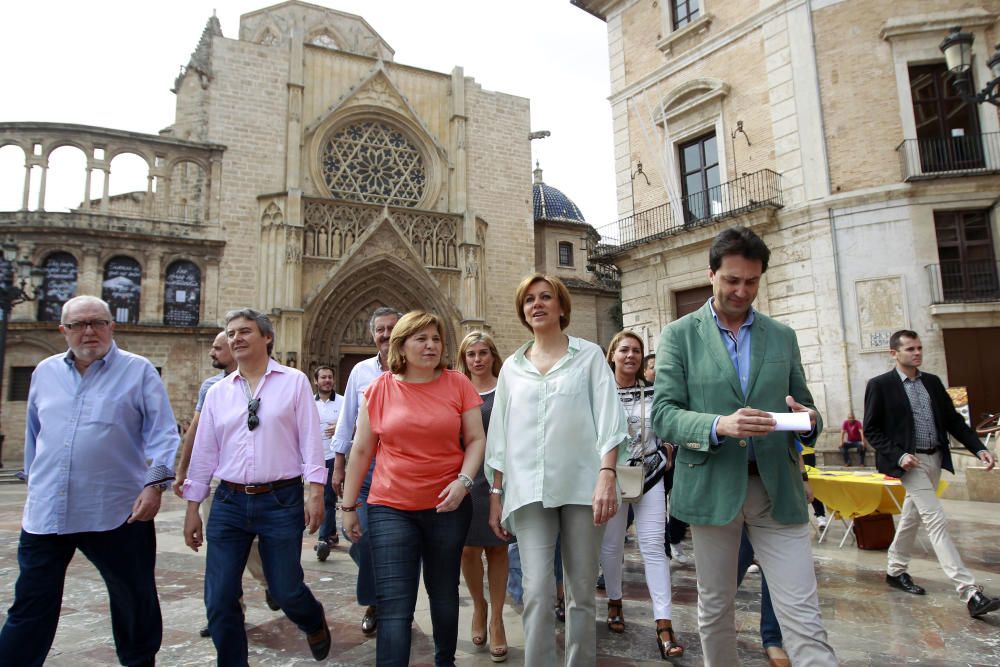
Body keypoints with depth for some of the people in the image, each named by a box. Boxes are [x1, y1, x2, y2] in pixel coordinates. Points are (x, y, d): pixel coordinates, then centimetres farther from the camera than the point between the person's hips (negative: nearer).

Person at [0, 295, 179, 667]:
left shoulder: (138, 371, -3)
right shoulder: (45, 372, 10)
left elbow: (163, 435, -8)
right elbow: (33, 436, 21)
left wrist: (155, 484, -19)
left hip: (117, 512, -3)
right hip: (45, 514, 3)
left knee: (134, 604, 12)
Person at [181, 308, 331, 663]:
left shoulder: (294, 382, -1)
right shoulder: (217, 392, 9)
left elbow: (310, 440, -5)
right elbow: (204, 452, 11)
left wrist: (315, 493, -10)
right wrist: (192, 508, 12)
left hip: (281, 501, -3)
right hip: (228, 503, 4)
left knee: (286, 591, 6)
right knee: (219, 600, 5)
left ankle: (315, 623, 40)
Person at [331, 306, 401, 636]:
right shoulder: (361, 371, 5)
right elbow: (346, 420, 10)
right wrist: (338, 465, 8)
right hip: (365, 464, 2)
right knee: (363, 538, 2)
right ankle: (373, 602, 27)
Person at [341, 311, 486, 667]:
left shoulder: (458, 384, -2)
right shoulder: (379, 389, -2)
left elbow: (476, 440, 1)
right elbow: (361, 451, 4)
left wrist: (463, 481, -16)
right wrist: (348, 506, 6)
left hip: (448, 506, 1)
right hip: (391, 508, -1)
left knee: (444, 594, 19)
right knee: (394, 606, -4)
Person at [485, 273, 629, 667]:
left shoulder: (589, 356, 6)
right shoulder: (512, 367, 13)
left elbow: (608, 418, -3)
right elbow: (500, 436, 13)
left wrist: (606, 475, -15)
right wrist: (495, 494, 10)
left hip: (581, 485, -1)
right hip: (529, 490, 1)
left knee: (582, 592, 7)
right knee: (537, 592, -6)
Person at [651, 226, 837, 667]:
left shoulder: (783, 337, 10)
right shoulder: (679, 335, 0)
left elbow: (802, 406, 14)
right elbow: (663, 416, -7)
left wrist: (808, 422, -10)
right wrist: (719, 426, -24)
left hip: (777, 487, 2)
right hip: (712, 486, -1)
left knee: (803, 614, 1)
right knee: (715, 608, 14)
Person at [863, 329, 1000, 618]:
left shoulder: (933, 382, 10)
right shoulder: (880, 385, -9)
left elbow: (953, 419, 12)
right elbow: (871, 429, -8)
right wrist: (898, 455, -18)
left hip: (935, 459, 7)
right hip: (909, 462, -7)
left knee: (912, 516, 16)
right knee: (936, 520, -12)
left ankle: (895, 571, 32)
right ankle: (970, 593, -12)